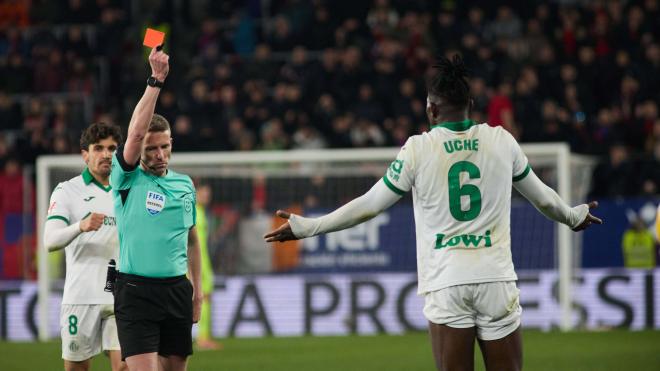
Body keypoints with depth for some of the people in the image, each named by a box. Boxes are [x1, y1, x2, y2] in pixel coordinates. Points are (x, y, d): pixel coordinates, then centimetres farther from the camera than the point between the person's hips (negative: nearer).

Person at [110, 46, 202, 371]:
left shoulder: (184, 184, 12)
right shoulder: (127, 179, -4)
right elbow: (135, 133, -20)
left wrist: (197, 289, 17)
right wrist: (155, 80, -24)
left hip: (177, 289, 5)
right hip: (136, 291, -5)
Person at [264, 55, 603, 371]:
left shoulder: (418, 148, -2)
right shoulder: (501, 141, 6)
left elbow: (370, 204, 3)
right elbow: (541, 196, 21)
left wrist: (306, 227, 12)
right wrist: (573, 217, 42)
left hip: (446, 282, -2)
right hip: (496, 278, 2)